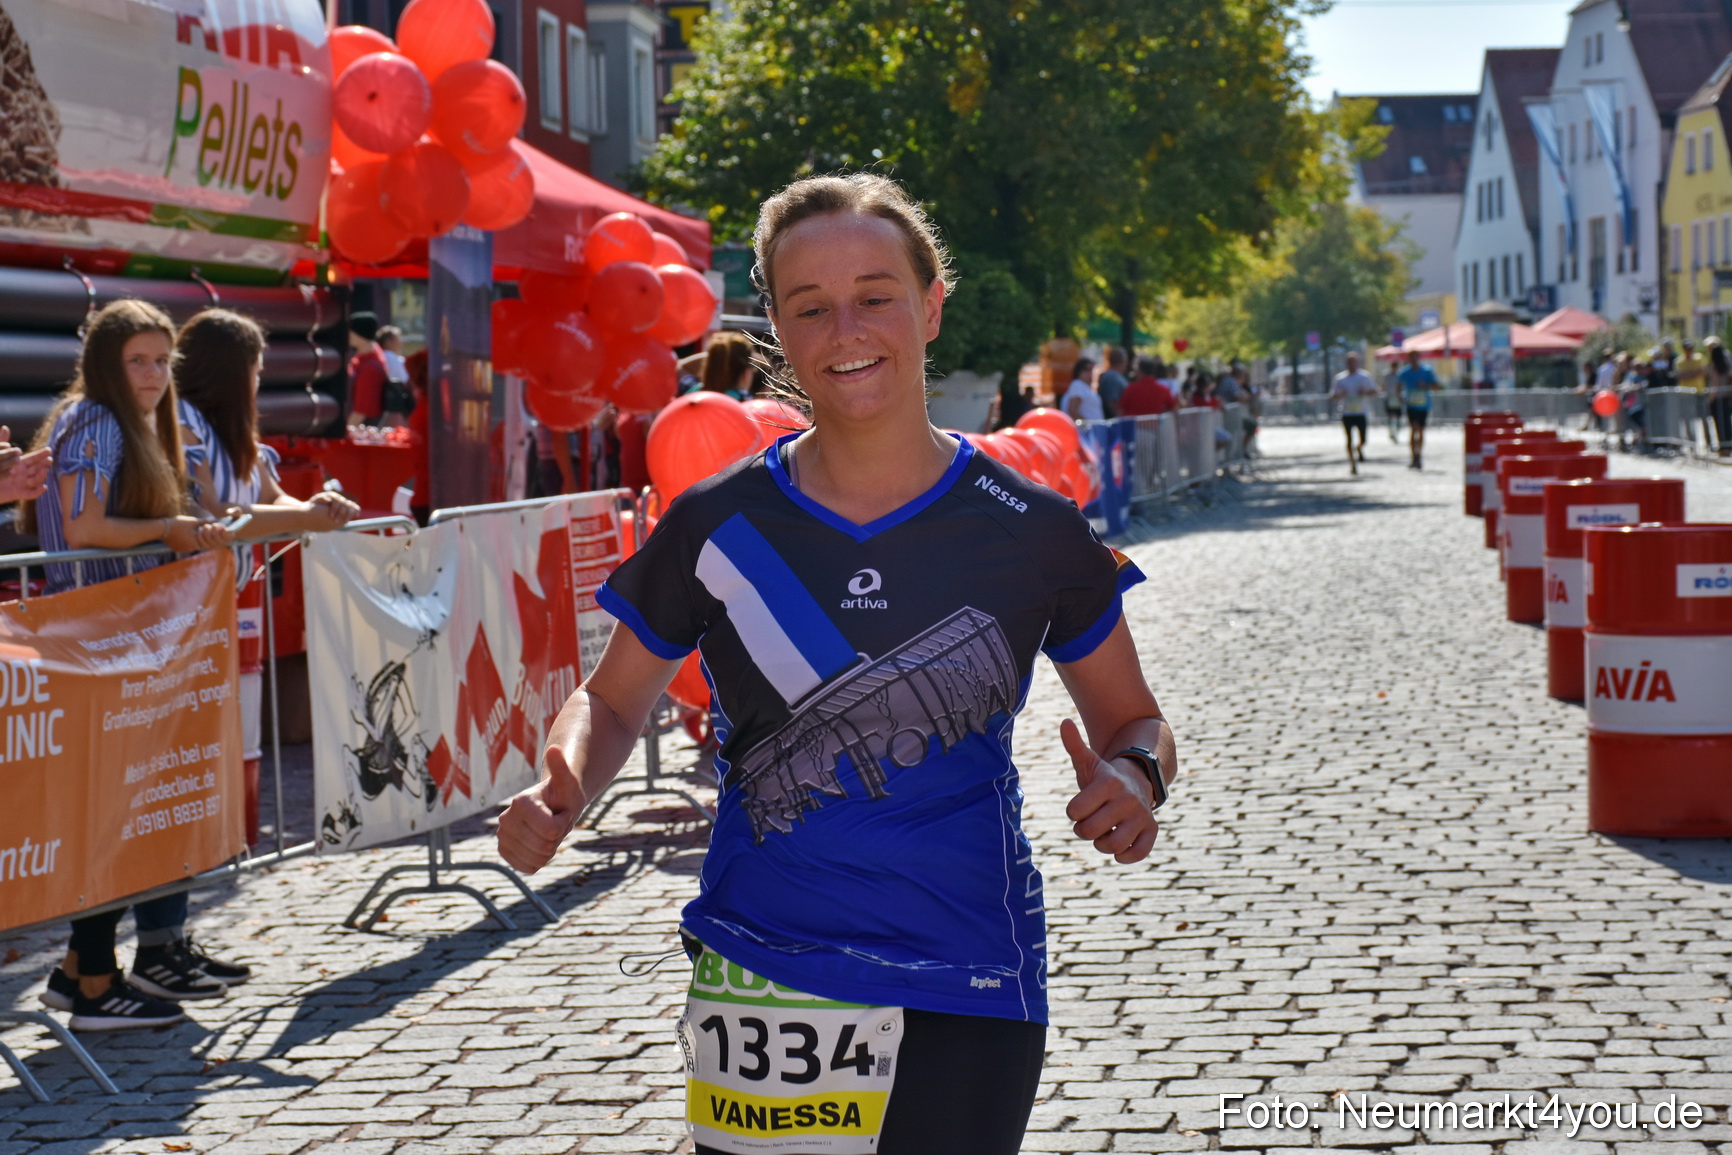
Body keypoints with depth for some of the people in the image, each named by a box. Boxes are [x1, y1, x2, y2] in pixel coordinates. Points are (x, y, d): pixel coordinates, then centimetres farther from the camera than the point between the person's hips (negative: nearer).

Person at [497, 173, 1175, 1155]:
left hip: (965, 998, 0)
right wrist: (564, 792, -10)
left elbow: (1132, 721, 8)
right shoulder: (719, 527, -3)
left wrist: (1135, 780, -15)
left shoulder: (1030, 532, -4)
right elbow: (613, 702, 11)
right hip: (757, 983, 1)